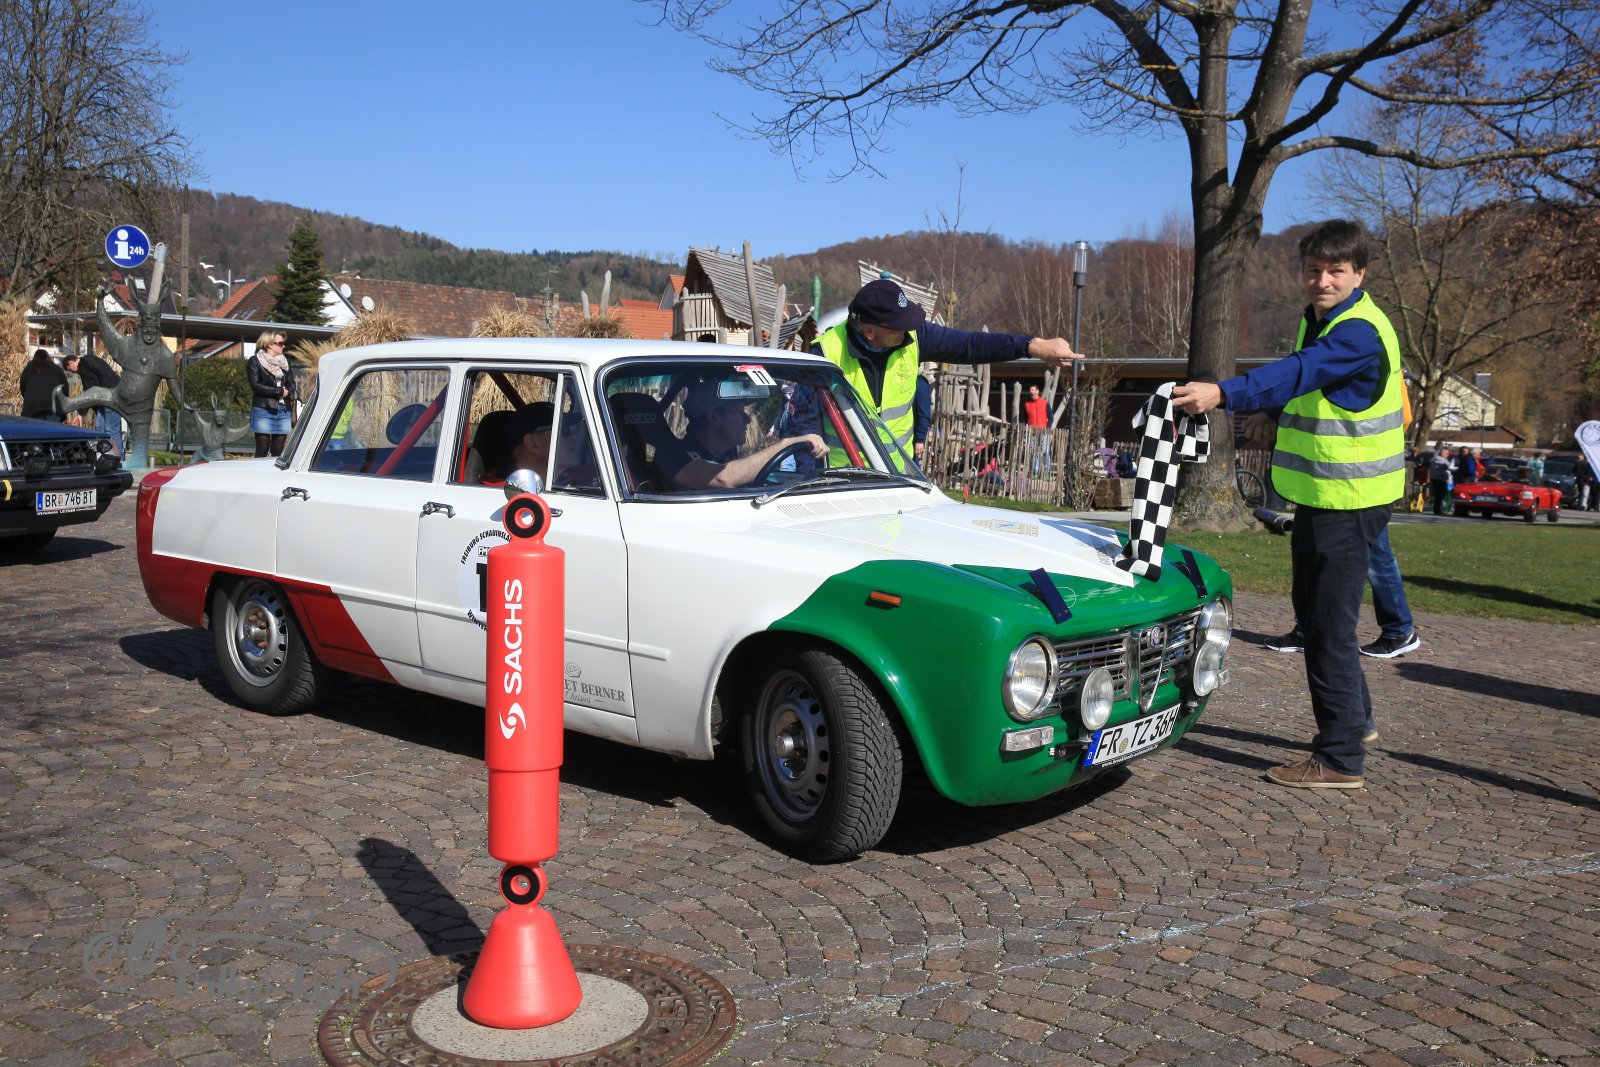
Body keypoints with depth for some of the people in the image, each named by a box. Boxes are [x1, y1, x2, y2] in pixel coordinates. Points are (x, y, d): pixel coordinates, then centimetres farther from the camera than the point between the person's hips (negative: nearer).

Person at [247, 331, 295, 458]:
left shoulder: (284, 361, 16)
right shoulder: (255, 361, 0)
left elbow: (291, 383, 12)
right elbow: (256, 385, -10)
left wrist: (287, 392, -10)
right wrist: (280, 391, -11)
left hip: (283, 410, 5)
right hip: (263, 410, -5)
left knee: (278, 452, 3)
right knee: (262, 451, -5)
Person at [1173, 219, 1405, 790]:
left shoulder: (1360, 332, -21)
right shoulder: (1319, 320, 11)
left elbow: (1301, 371, -38)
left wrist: (1224, 393, -52)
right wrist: (1275, 413, 6)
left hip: (1349, 501, -10)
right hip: (1318, 494, 10)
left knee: (1330, 626, -7)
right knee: (1313, 611, 21)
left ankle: (1341, 759, 1)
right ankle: (1353, 717, 38)